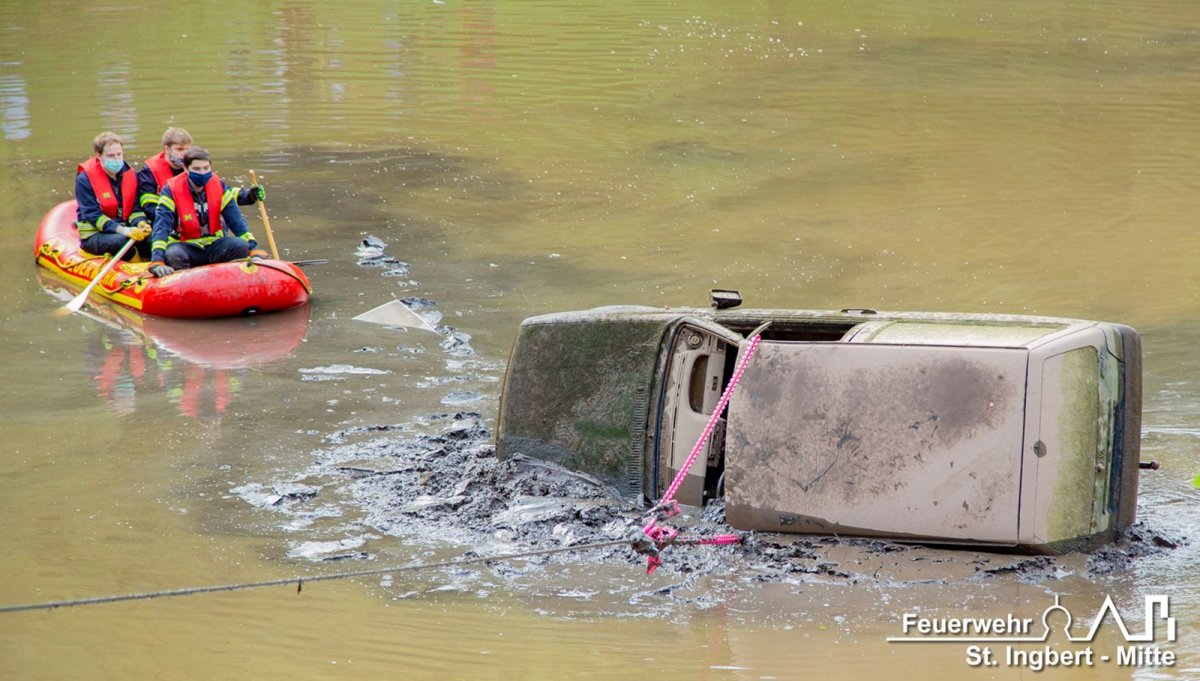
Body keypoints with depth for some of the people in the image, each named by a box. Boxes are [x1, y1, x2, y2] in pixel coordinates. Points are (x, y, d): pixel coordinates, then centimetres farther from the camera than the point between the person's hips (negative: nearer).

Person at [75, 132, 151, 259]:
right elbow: (93, 215, -16)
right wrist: (122, 230, -27)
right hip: (94, 234, -5)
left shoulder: (129, 174, 7)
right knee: (123, 241, -37)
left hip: (123, 229, 5)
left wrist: (140, 223, -17)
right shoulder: (85, 179, -9)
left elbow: (135, 208, 8)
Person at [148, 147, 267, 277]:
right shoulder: (172, 190, -13)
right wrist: (157, 262, -37)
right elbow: (161, 226, -22)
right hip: (185, 246, -3)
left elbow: (236, 220, -1)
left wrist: (254, 251, -13)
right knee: (173, 255, -36)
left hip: (213, 247, 3)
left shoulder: (218, 186, -1)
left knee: (240, 246, -23)